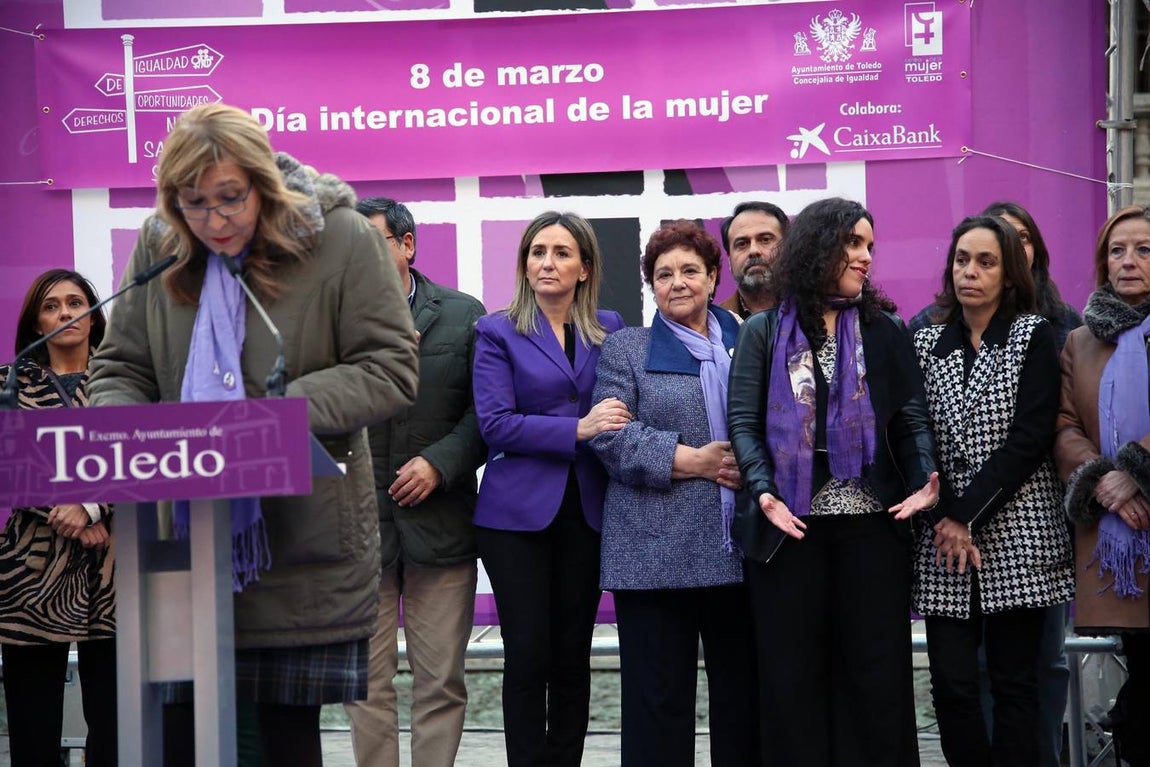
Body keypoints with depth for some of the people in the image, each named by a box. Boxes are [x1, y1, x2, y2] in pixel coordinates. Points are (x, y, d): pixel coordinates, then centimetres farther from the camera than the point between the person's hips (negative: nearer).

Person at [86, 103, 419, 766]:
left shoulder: (342, 239, -7)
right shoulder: (159, 247, 5)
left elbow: (390, 370, -8)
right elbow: (121, 369, 13)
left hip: (305, 543, -3)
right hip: (184, 540, 3)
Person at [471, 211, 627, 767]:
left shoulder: (609, 329, 10)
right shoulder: (498, 332, 0)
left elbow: (622, 409, 10)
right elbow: (494, 423, -11)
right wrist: (578, 429, -19)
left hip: (586, 509, 3)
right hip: (518, 511, -3)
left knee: (573, 653, 8)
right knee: (528, 654, -3)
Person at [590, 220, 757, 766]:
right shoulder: (626, 348, 8)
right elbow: (610, 435, -4)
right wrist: (691, 460, -12)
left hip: (739, 551, 3)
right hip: (656, 551, -3)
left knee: (742, 690, 7)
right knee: (659, 696, 0)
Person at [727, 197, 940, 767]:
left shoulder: (885, 329, 10)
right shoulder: (763, 330, 6)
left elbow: (911, 418, 4)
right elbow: (743, 420, -1)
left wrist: (925, 480, -15)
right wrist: (763, 491, -17)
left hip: (871, 519, 1)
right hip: (789, 522, -1)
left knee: (877, 669, 4)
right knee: (792, 672, 5)